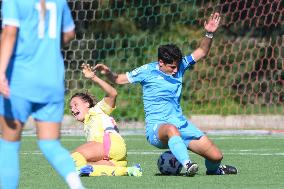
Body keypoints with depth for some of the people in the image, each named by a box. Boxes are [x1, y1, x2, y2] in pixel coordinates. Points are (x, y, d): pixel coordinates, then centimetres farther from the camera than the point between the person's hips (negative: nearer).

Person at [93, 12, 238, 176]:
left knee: (216, 156, -3)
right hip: (157, 127, -5)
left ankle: (213, 169, 32)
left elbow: (201, 52, 10)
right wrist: (108, 73, -16)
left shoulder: (179, 66, 8)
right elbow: (119, 79, 3)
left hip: (181, 124, 5)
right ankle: (187, 165, -60)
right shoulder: (147, 71, -3)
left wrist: (209, 34, -6)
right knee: (171, 129, -45)